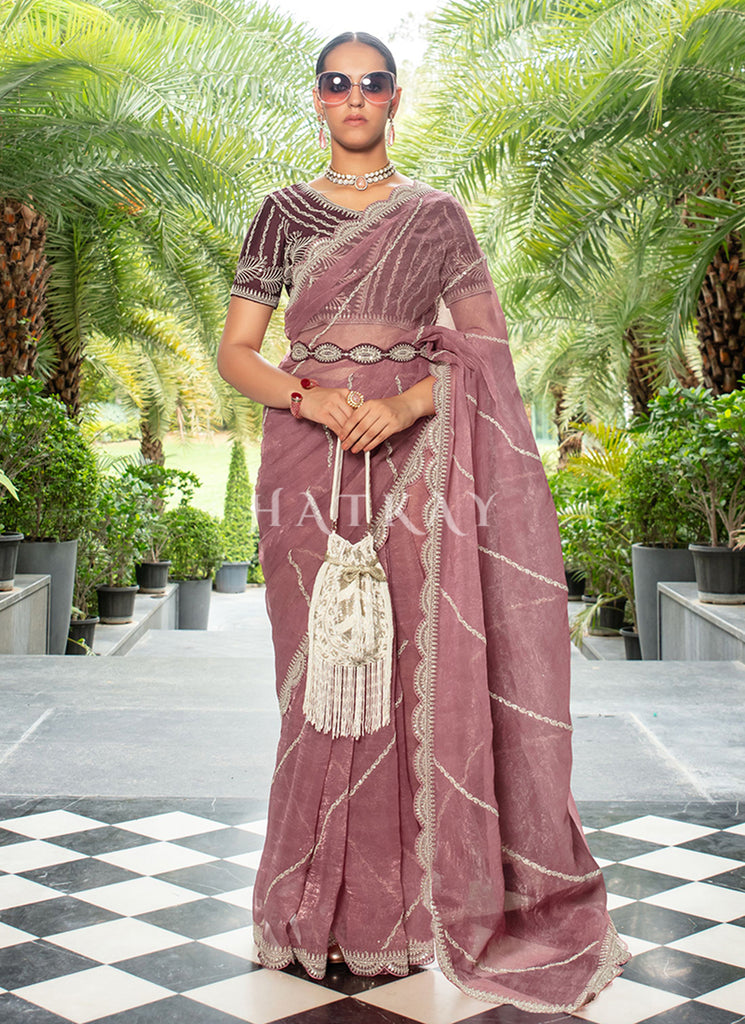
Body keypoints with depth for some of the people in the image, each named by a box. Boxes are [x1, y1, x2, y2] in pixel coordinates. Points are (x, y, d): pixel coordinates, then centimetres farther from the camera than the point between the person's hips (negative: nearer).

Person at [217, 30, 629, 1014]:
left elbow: (486, 351, 3)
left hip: (413, 457, 0)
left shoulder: (437, 215, 9)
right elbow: (235, 353, 6)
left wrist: (406, 405, -14)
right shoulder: (283, 212, 11)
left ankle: (402, 908, 8)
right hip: (308, 455, 1)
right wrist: (311, 396, -13)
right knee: (320, 672, 0)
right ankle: (317, 906, 13)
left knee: (413, 668, -4)